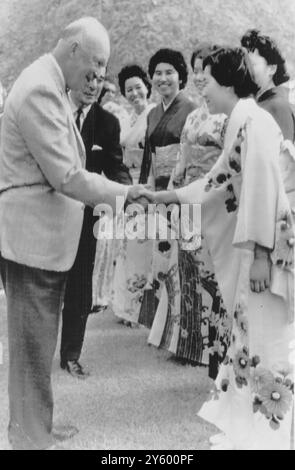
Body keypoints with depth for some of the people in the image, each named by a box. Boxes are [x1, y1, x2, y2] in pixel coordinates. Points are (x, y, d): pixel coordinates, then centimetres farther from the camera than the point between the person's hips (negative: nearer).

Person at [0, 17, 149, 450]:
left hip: (43, 234, 10)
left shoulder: (48, 86, 14)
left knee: (39, 338, 18)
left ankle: (35, 426, 31)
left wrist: (111, 192, 13)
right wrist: (122, 191, -13)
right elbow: (65, 176, -21)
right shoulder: (40, 90, -18)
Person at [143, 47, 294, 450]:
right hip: (254, 243, 10)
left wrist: (257, 250, -23)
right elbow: (225, 178, 23)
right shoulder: (243, 121, 16)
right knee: (250, 337, 14)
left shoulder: (251, 118, -14)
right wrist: (169, 196, 24)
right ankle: (248, 430, 25)